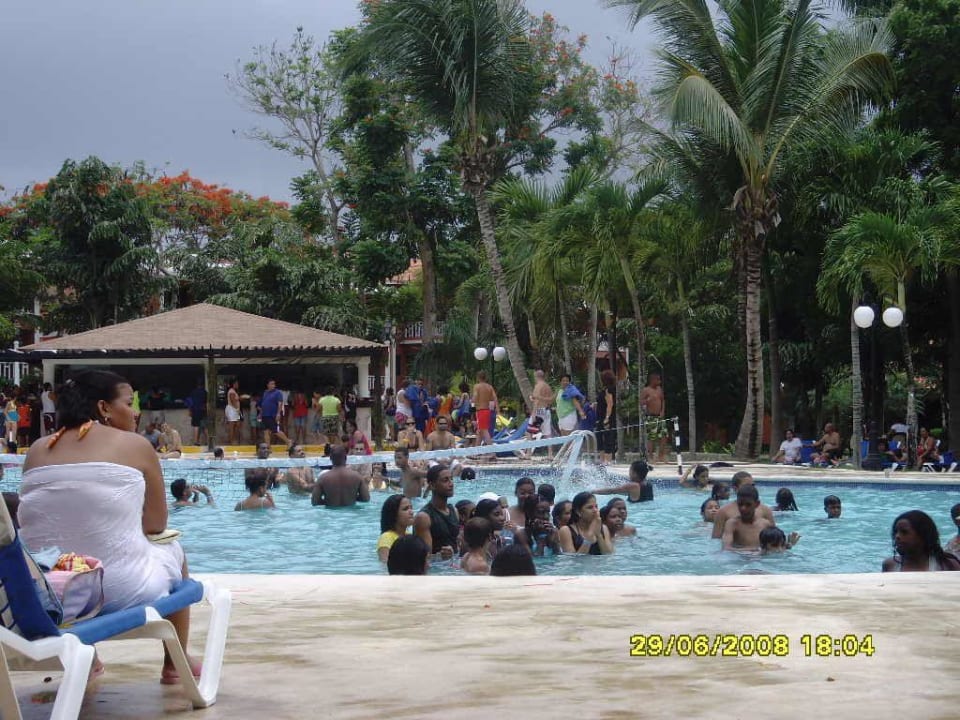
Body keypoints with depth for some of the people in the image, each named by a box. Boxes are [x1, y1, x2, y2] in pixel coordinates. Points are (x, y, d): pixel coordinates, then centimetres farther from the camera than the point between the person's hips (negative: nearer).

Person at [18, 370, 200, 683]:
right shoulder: (134, 445, -1)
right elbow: (157, 524, 4)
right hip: (119, 592, -4)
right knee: (172, 551, 32)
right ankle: (175, 665, 41)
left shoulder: (38, 450, 9)